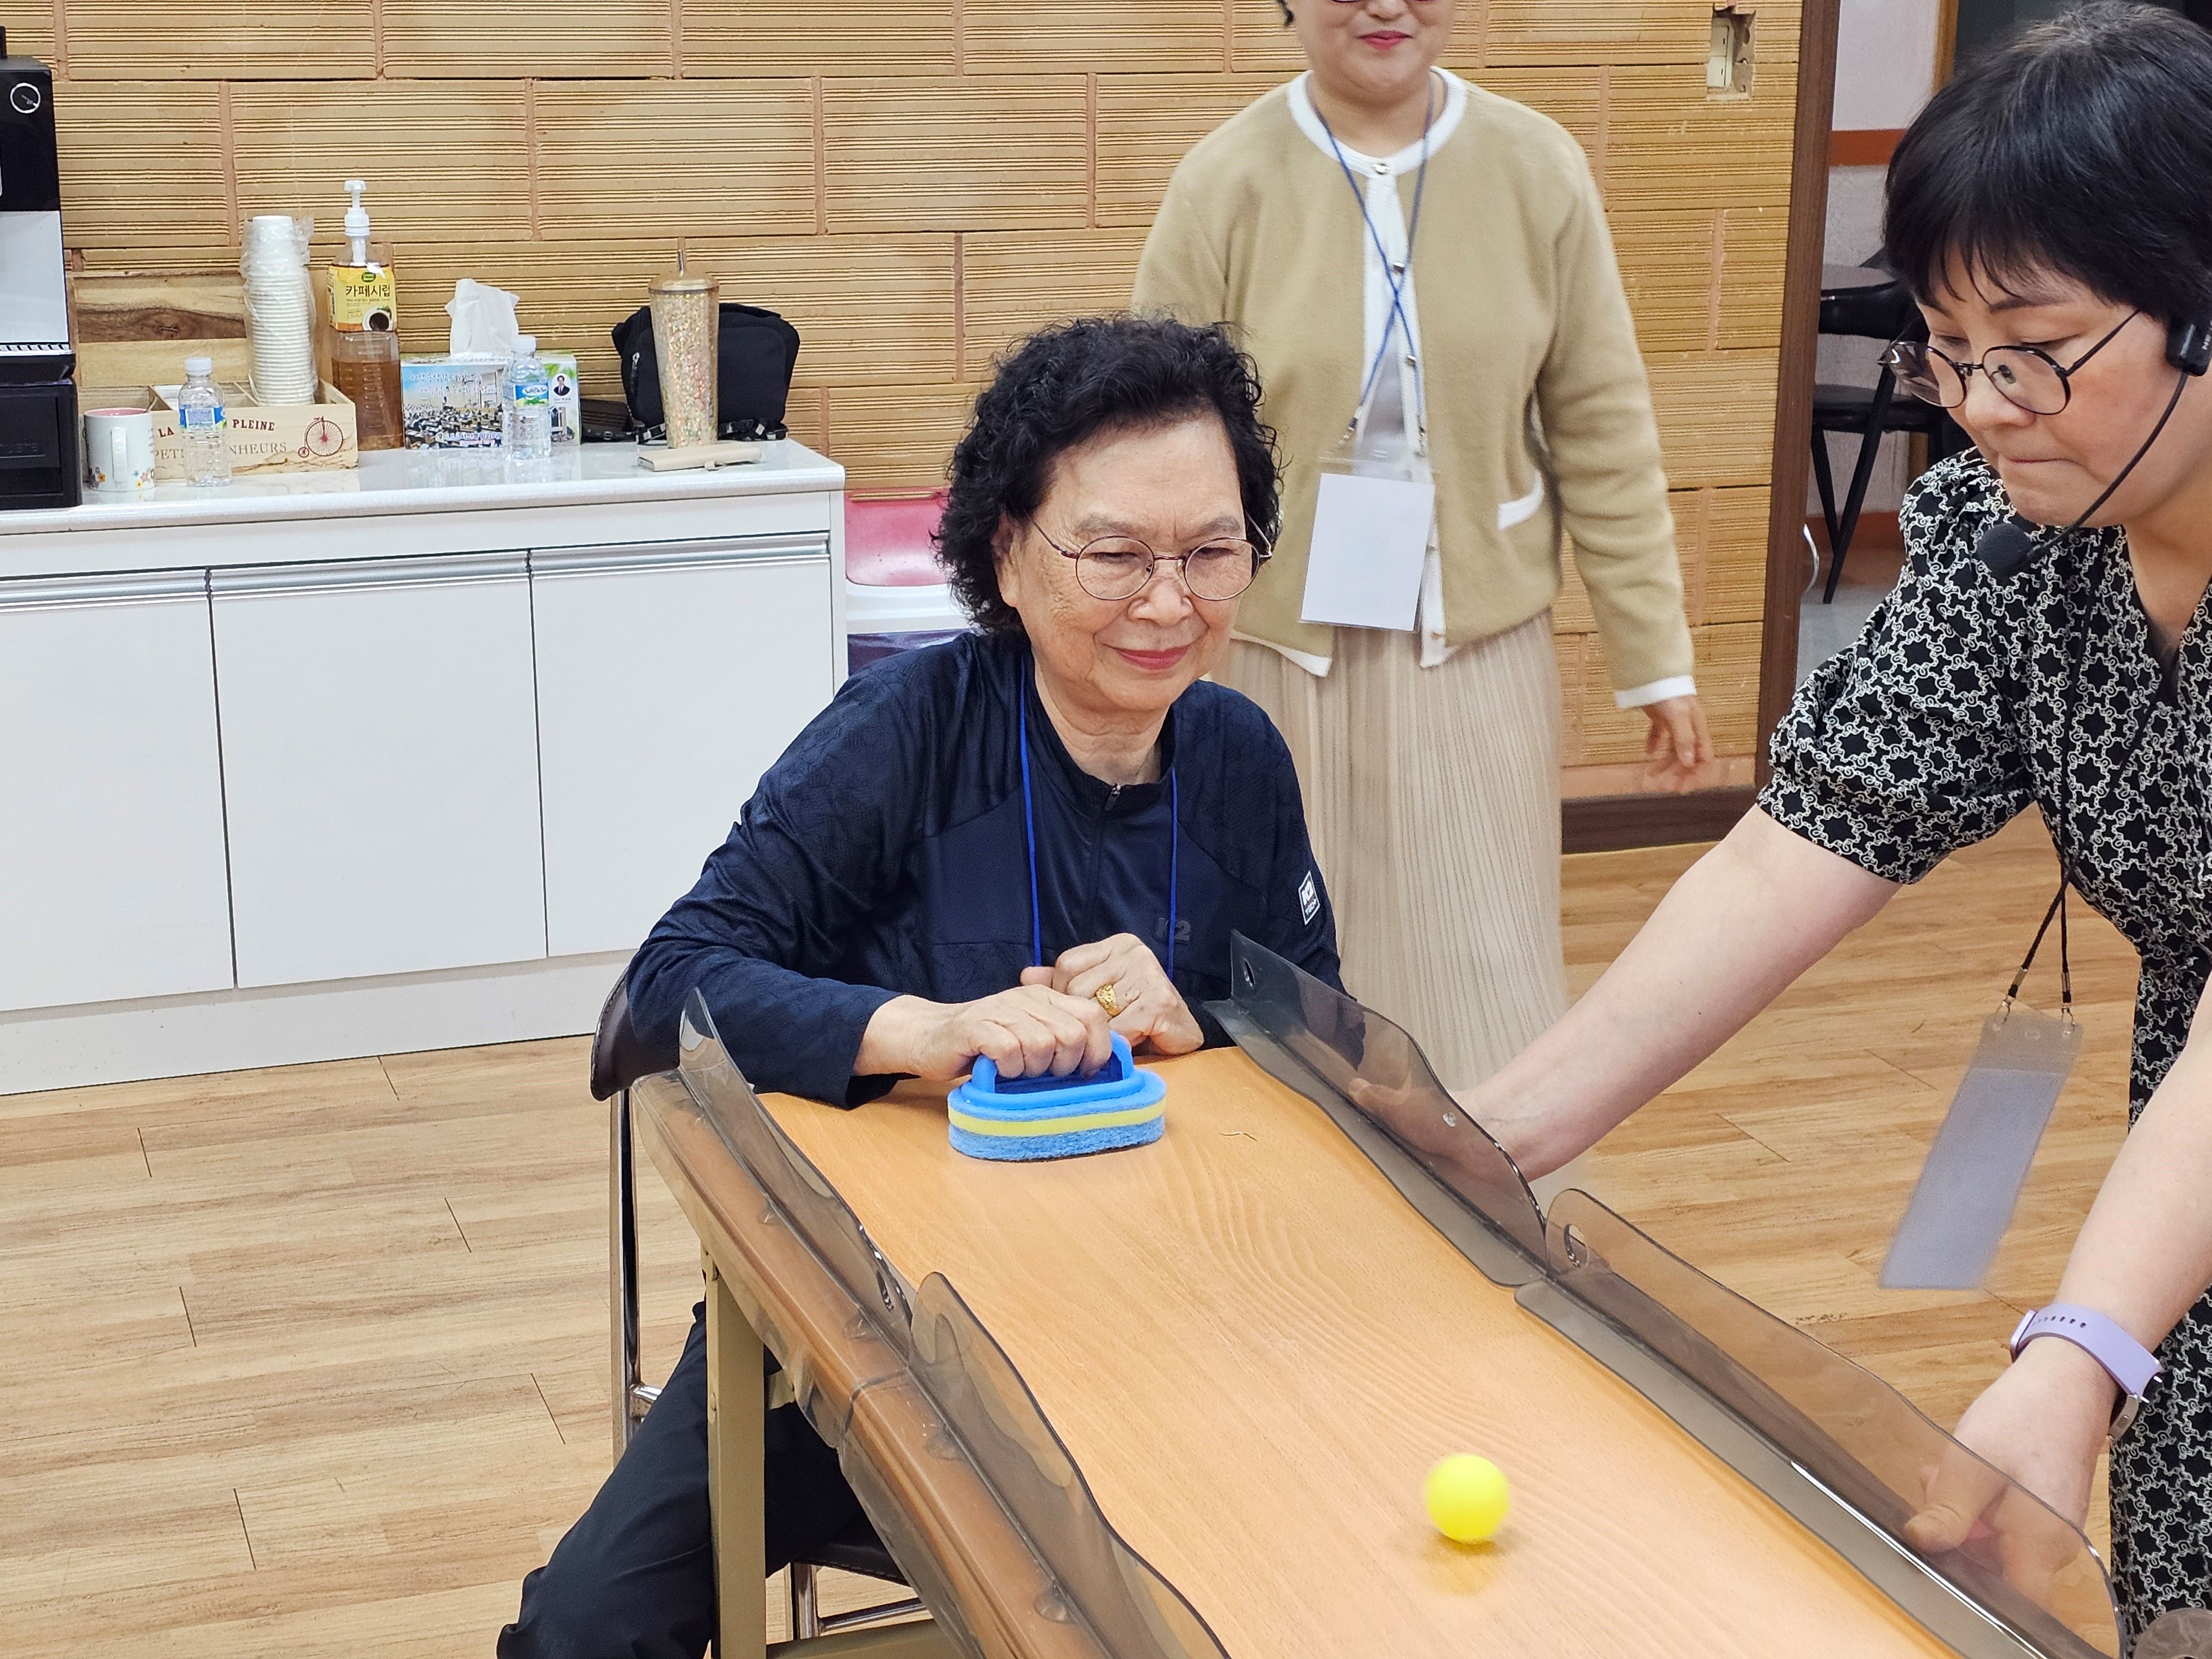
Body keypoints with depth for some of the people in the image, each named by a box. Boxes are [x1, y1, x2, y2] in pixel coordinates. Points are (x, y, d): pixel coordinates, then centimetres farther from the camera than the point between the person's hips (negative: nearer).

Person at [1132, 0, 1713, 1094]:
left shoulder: (1538, 170, -2)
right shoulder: (1227, 183, -6)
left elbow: (1602, 430, 2)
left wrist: (1655, 657, 4)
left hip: (1477, 650, 1)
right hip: (1278, 645, -1)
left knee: (1480, 985, 2)